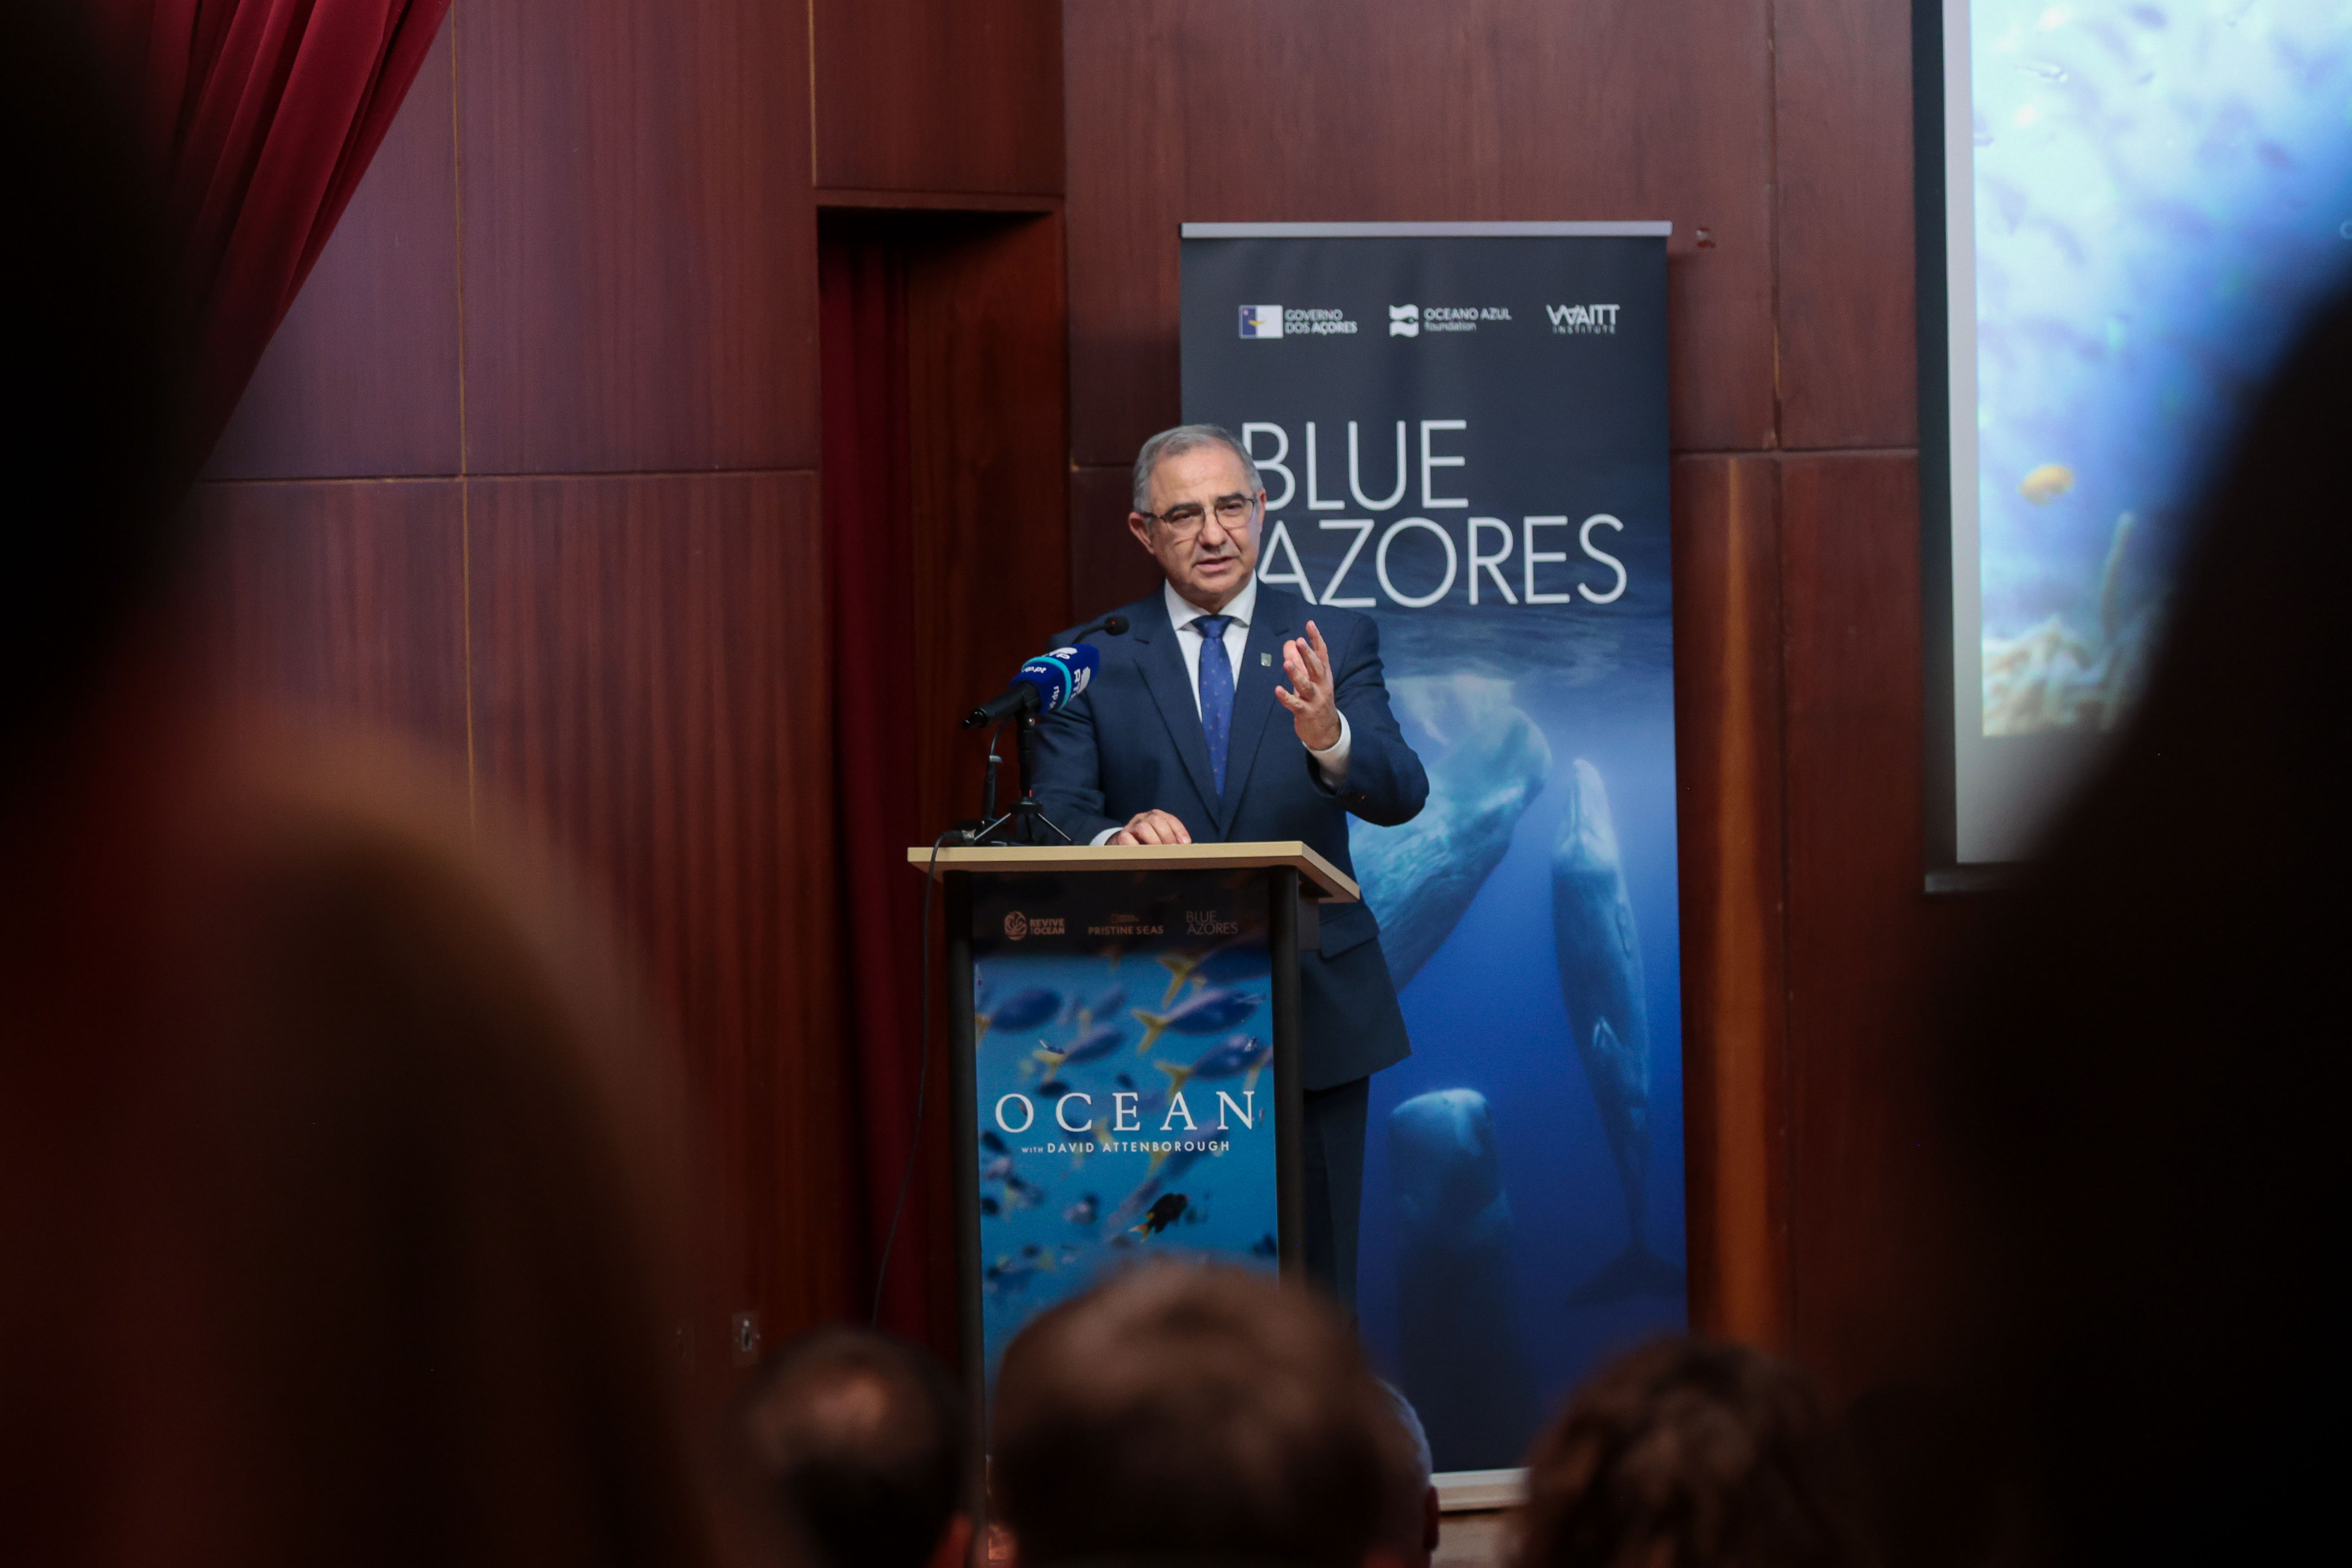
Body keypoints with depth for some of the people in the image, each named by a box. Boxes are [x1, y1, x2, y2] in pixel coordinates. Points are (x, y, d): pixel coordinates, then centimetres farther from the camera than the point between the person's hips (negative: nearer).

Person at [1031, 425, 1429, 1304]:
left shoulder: (1335, 643, 4)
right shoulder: (1094, 660, 4)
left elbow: (1399, 796, -9)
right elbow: (1054, 819, -5)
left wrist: (1328, 737, -31)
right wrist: (1115, 836, -28)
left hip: (1312, 1011, 1)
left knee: (1315, 1287, 6)